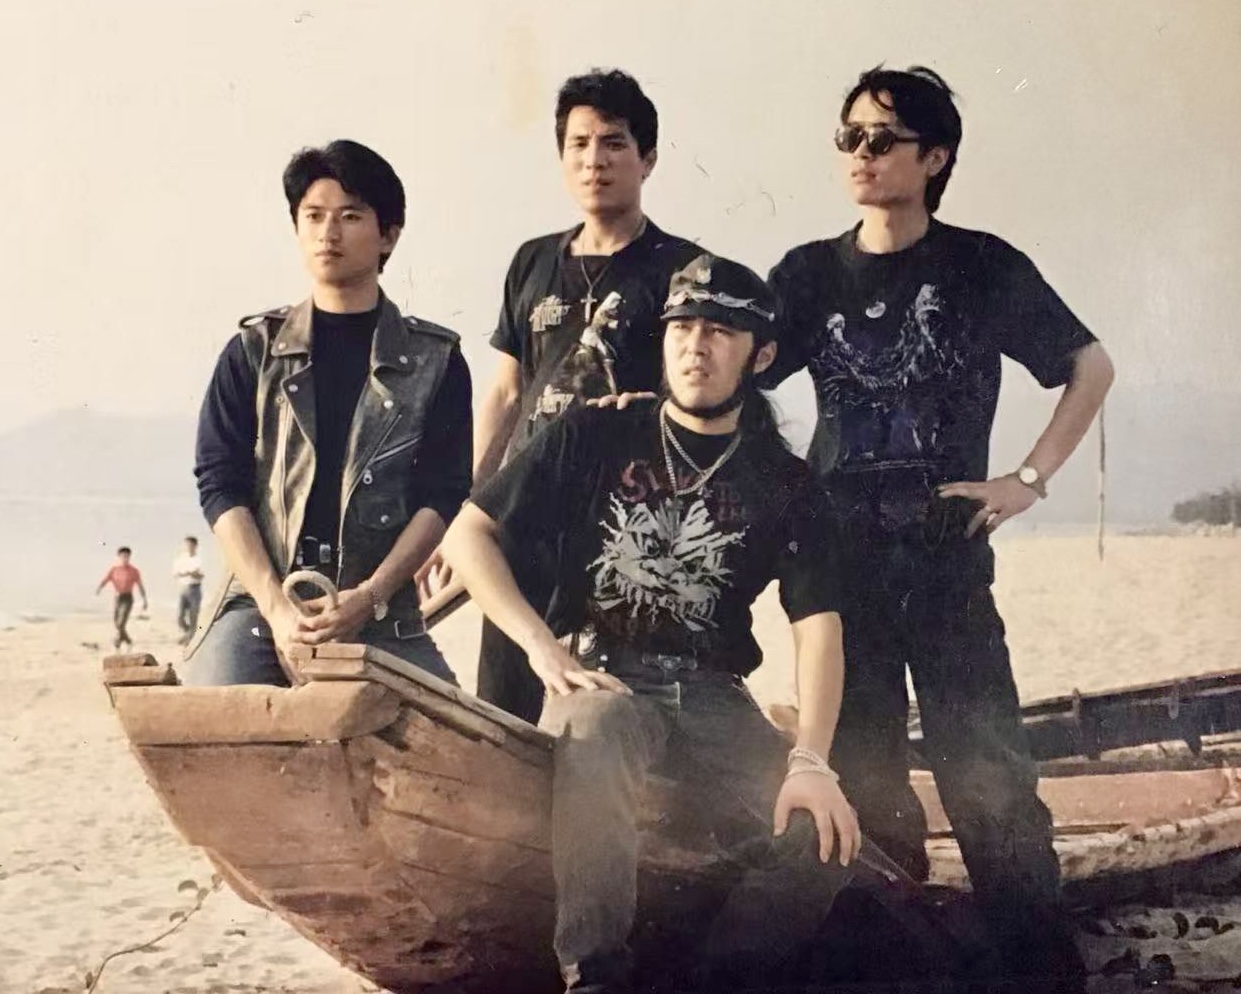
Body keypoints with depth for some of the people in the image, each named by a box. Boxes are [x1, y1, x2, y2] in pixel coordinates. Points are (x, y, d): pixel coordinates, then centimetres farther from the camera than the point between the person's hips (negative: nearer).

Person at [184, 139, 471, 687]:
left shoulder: (434, 361, 10)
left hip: (384, 612, 0)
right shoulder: (253, 352, 13)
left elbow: (443, 495, 3)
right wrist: (276, 607, -10)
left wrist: (368, 598, -12)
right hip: (261, 599, 0)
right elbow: (221, 484, 4)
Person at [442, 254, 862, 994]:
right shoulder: (594, 438, 3)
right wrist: (542, 647, -11)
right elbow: (469, 534, 3)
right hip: (601, 678, -2)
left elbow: (819, 627, -5)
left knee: (825, 842, -22)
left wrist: (810, 763, -20)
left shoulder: (784, 484, 5)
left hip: (712, 693, 2)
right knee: (595, 740, -39)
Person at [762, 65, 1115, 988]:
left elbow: (1091, 366, 5)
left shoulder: (983, 266, -1)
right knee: (863, 775, 7)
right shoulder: (810, 273, 5)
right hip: (841, 557, 3)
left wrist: (1030, 480, -1)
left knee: (987, 773, -6)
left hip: (946, 555, -2)